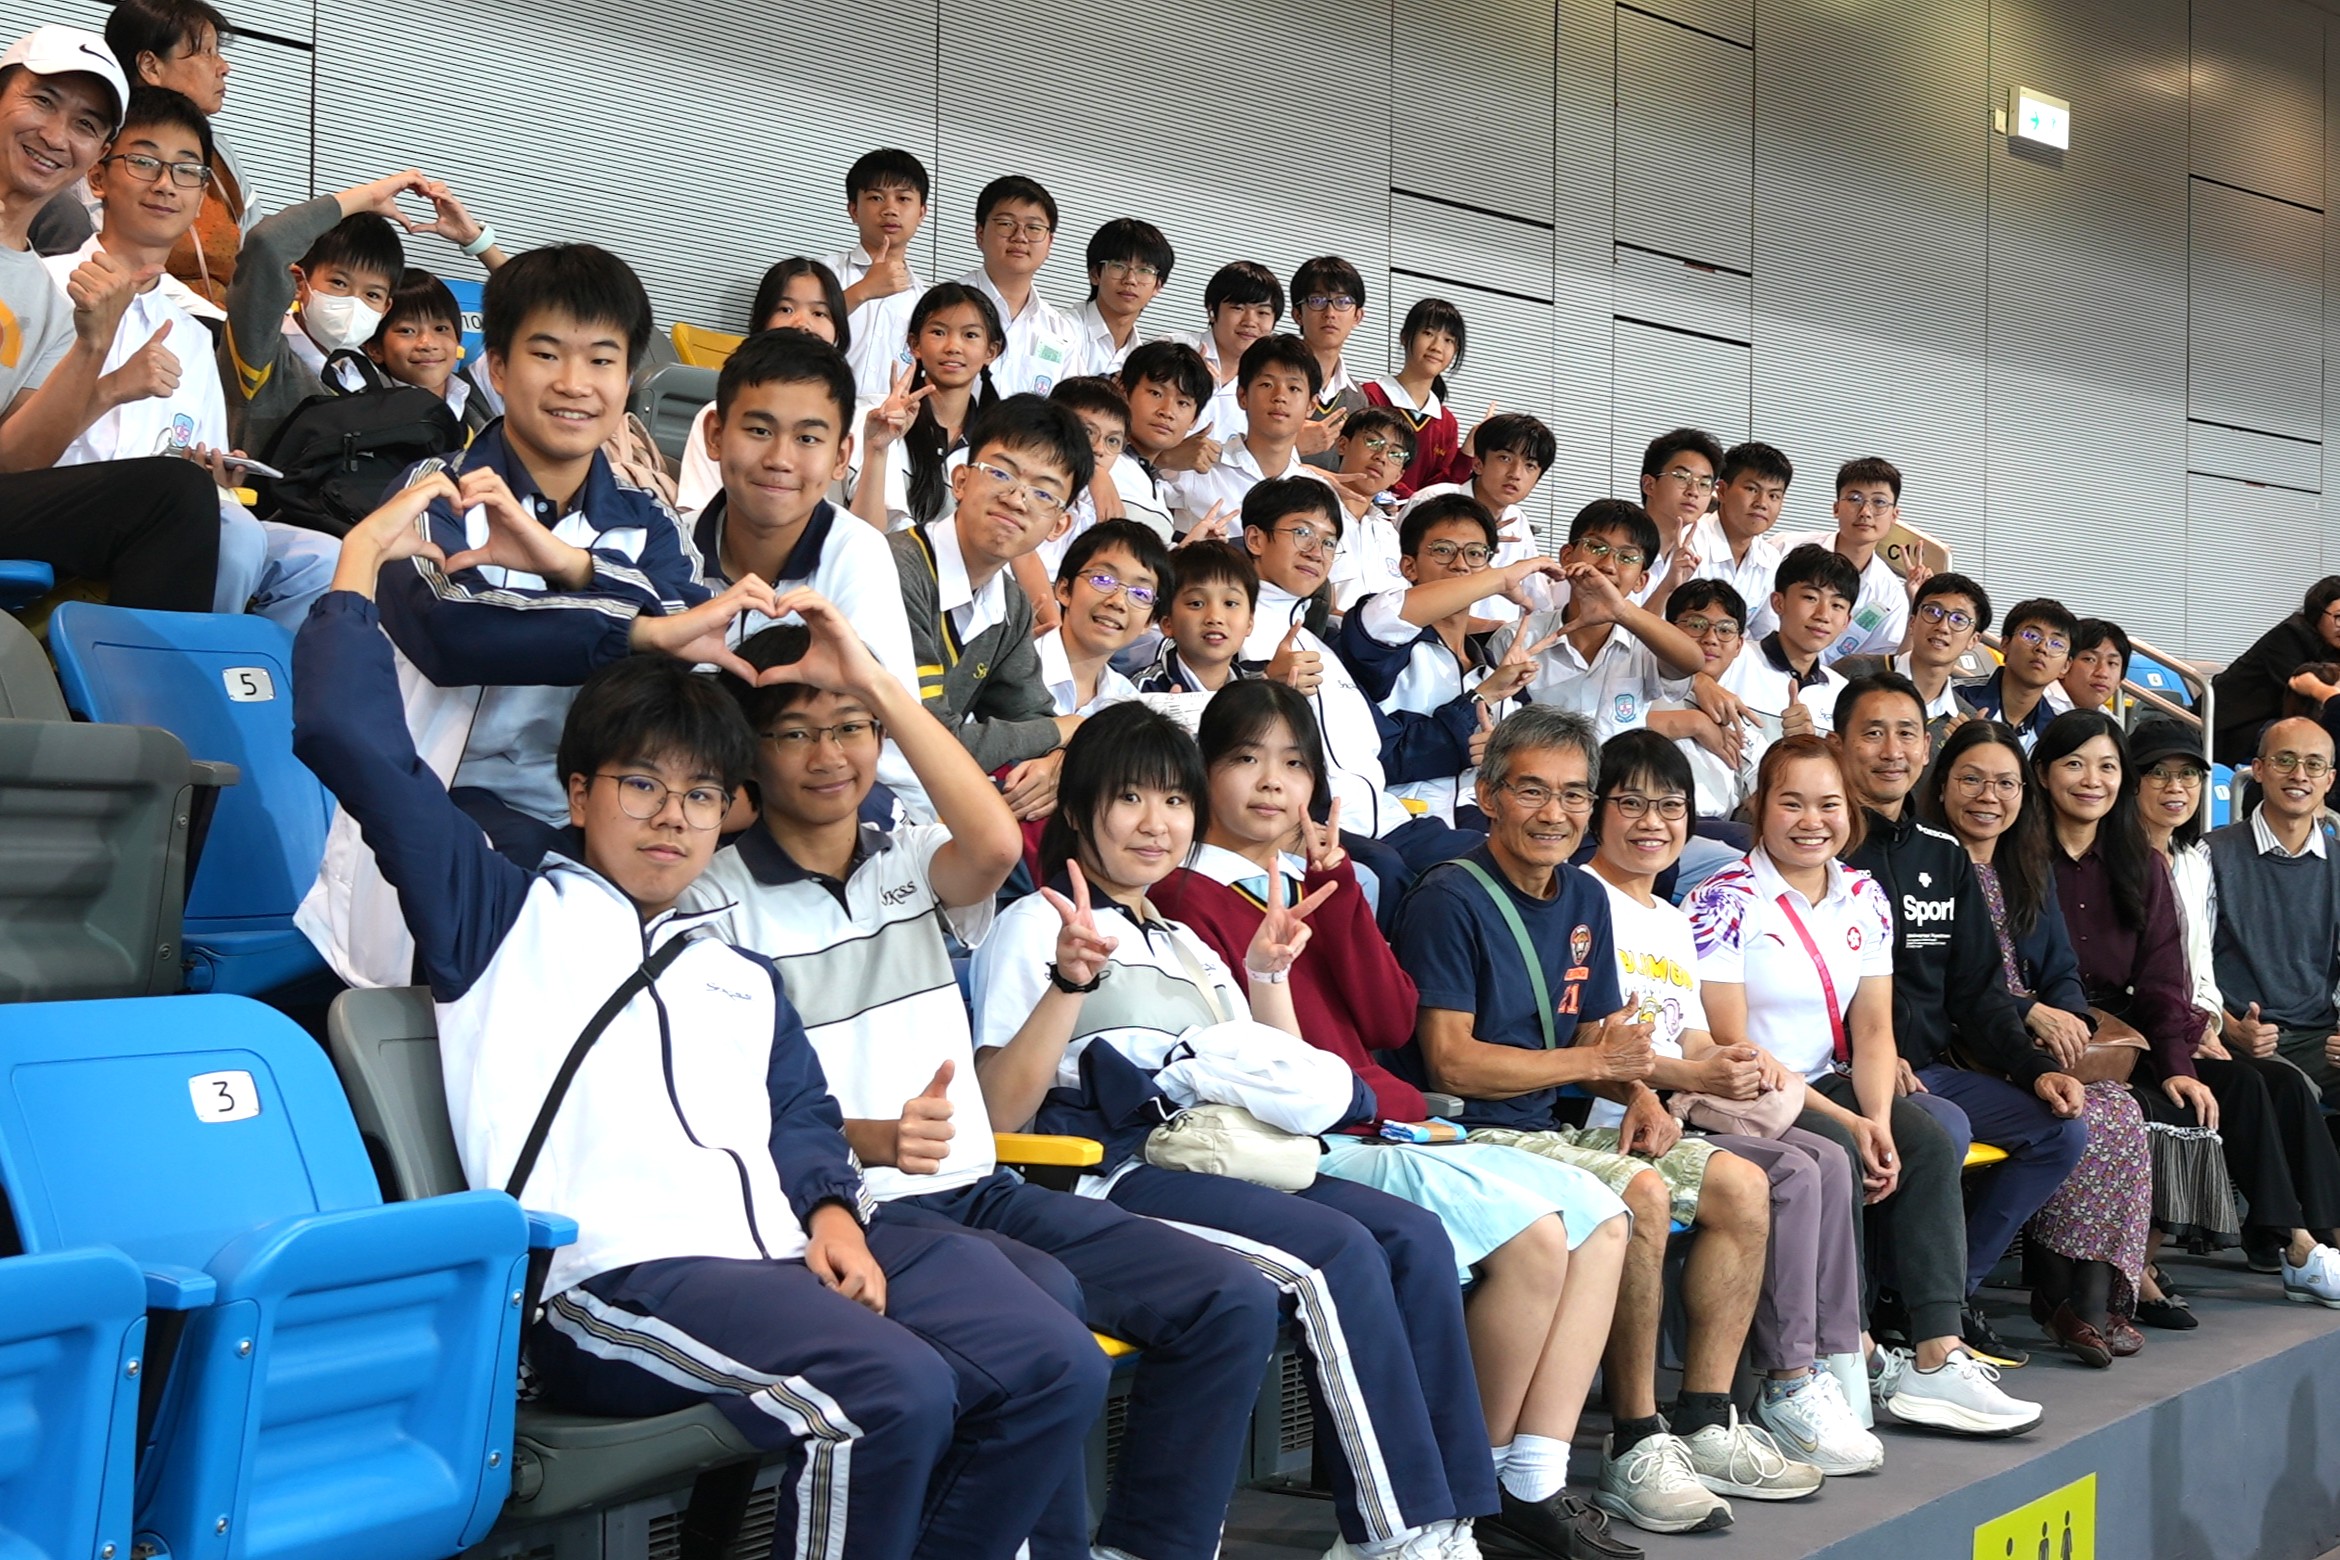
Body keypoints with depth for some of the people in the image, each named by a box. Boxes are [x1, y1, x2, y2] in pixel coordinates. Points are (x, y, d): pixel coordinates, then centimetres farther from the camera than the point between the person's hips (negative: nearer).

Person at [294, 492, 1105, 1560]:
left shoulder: (742, 977, 32)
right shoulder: (507, 919, 13)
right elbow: (346, 735, 5)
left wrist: (832, 1208, 3)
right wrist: (365, 556, 12)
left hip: (782, 1256, 7)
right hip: (615, 1280, -6)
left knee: (1055, 1366, -13)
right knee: (896, 1391, -30)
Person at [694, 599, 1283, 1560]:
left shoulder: (914, 864, 14)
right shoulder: (717, 902, 1)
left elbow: (998, 845, -12)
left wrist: (878, 684, -14)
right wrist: (866, 1138, -25)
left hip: (974, 1189, 6)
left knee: (1233, 1301, -10)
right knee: (1040, 1300, -34)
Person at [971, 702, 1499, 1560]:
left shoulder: (1183, 942, 28)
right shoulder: (1038, 926, 5)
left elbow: (1289, 1091, 27)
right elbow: (1000, 1114, -8)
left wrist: (1269, 974, 14)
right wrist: (1070, 980, -19)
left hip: (1219, 1162, 7)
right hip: (1112, 1174, -7)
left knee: (1417, 1238, -17)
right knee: (1340, 1252, -27)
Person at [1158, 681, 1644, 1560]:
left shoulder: (1315, 882, 19)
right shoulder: (1191, 897, -3)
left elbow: (1390, 1020, 5)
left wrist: (1334, 885, 0)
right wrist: (1374, 1095, -11)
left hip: (1382, 1132, 9)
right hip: (1305, 1151, -9)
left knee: (1600, 1218, -2)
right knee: (1532, 1235, -23)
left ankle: (1534, 1485, -5)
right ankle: (1480, 1480, -4)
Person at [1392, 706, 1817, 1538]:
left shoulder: (1585, 899, 12)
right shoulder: (1449, 901, -13)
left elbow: (1602, 1040, 16)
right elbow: (1450, 1062, -18)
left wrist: (1641, 1095, -7)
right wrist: (1593, 1062, -13)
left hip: (1557, 1124, 9)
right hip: (1476, 1134, -9)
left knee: (1741, 1187, 0)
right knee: (1640, 1193, -29)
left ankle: (1703, 1423, 4)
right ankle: (1634, 1449, -18)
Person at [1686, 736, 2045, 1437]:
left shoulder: (1864, 899, 9)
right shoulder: (1725, 901, -10)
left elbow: (1873, 1030, 5)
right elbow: (1731, 1045, -16)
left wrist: (1878, 1121, -16)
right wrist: (1848, 1123, -20)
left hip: (1829, 1085, 6)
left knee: (1927, 1142, -20)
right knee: (1834, 1155, -31)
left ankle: (1938, 1354, -24)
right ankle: (1859, 1361, -21)